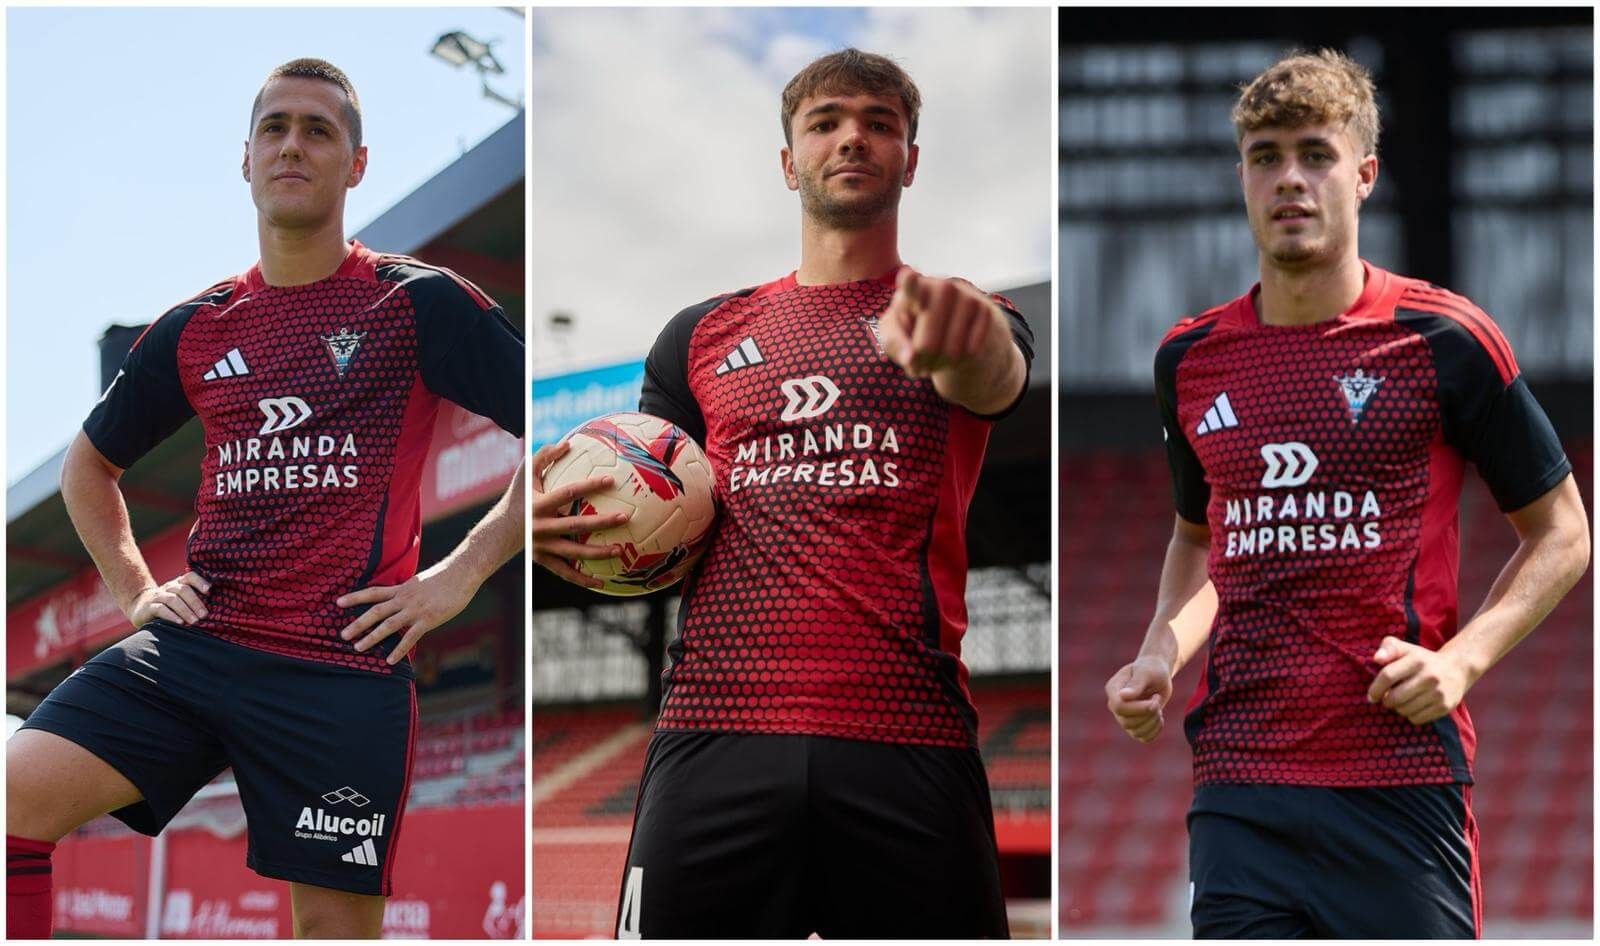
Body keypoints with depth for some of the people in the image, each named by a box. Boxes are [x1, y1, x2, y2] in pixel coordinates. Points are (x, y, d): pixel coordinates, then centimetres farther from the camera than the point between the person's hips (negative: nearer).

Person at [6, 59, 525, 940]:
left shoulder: (419, 304, 0)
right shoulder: (195, 328, 13)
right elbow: (89, 462, 29)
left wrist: (461, 573, -6)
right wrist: (135, 590, 15)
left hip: (343, 669, -4)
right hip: (196, 642, 4)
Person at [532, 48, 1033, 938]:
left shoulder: (956, 321, 11)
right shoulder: (704, 335, 19)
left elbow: (993, 380, -14)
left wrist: (964, 346, -39)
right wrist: (552, 530, -4)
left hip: (909, 746, -2)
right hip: (713, 738, 2)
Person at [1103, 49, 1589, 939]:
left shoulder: (1442, 340, -2)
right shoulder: (1192, 360, 10)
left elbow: (1562, 535, 5)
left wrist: (1460, 659, -9)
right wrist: (1160, 656, 8)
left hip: (1403, 774, -3)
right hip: (1240, 781, 3)